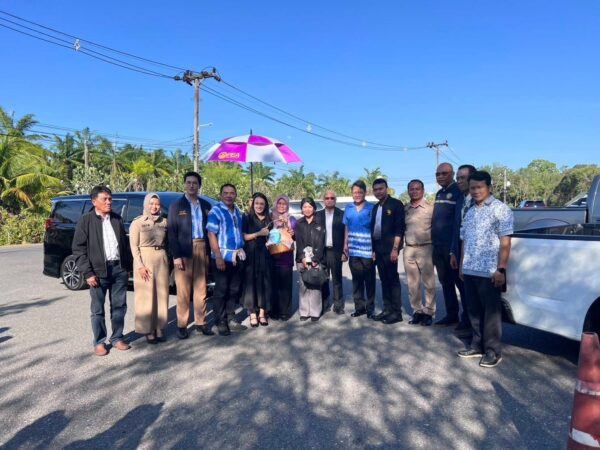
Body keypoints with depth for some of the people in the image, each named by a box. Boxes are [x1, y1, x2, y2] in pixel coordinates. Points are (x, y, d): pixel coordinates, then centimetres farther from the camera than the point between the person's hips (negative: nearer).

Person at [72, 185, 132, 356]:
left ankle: (117, 338, 24)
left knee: (119, 306, 10)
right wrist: (88, 273, -11)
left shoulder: (117, 219, 9)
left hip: (119, 268, 4)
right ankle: (99, 342, 20)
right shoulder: (86, 220, -3)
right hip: (98, 271, -4)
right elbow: (78, 249, -6)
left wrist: (127, 267, 9)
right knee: (98, 310, 7)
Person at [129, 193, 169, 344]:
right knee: (146, 296, 1)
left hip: (162, 259, 4)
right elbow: (134, 246, -5)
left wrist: (168, 260, 3)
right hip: (144, 259, -4)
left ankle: (160, 329, 14)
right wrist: (140, 265, -14)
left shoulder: (164, 222, 9)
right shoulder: (137, 222, -2)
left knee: (161, 295, 6)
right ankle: (148, 330, 8)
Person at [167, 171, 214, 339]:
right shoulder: (176, 205, 2)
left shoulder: (205, 205, 11)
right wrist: (176, 255, -12)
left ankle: (201, 322, 18)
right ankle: (182, 325, 11)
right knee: (183, 290, 2)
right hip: (184, 251, -3)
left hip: (202, 249, 3)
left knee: (201, 288, 9)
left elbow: (209, 229, 9)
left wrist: (209, 251, 1)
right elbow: (171, 233, -4)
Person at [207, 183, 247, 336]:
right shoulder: (216, 211, -8)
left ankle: (231, 319, 23)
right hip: (223, 257, -7)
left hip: (238, 257, 7)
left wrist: (241, 251, 12)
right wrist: (218, 256, -20)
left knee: (234, 290, 12)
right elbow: (211, 234, -13)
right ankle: (220, 323, 10)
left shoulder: (237, 212, 14)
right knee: (221, 290, 1)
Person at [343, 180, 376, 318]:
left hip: (368, 251, -3)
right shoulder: (348, 209, 7)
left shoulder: (372, 208, -4)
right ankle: (359, 307, 21)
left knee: (369, 281, 6)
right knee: (356, 280, 10)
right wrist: (345, 244, 7)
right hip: (353, 251, 3)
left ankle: (370, 308, 17)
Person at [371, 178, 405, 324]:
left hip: (390, 247, -7)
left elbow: (399, 228, -11)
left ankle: (397, 312, 2)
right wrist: (373, 249, 12)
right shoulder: (375, 208, 16)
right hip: (378, 248, 7)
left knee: (393, 279, -4)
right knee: (384, 280, 9)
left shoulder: (396, 204, -4)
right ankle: (387, 309, 16)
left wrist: (395, 248, -18)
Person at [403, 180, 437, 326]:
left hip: (425, 249, -4)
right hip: (408, 250, 4)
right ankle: (417, 311, 20)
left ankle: (428, 312, 13)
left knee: (428, 283, 2)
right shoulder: (405, 209, 8)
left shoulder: (430, 208, -4)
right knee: (412, 284, 9)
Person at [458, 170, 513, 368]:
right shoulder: (470, 212, 15)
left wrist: (501, 269, -16)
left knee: (491, 312, 3)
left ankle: (493, 351, 14)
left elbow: (505, 241, -11)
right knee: (474, 310, 13)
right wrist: (462, 265, 14)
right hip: (469, 270, 7)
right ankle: (477, 346, 25)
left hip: (489, 271, -6)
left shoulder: (500, 209, -6)